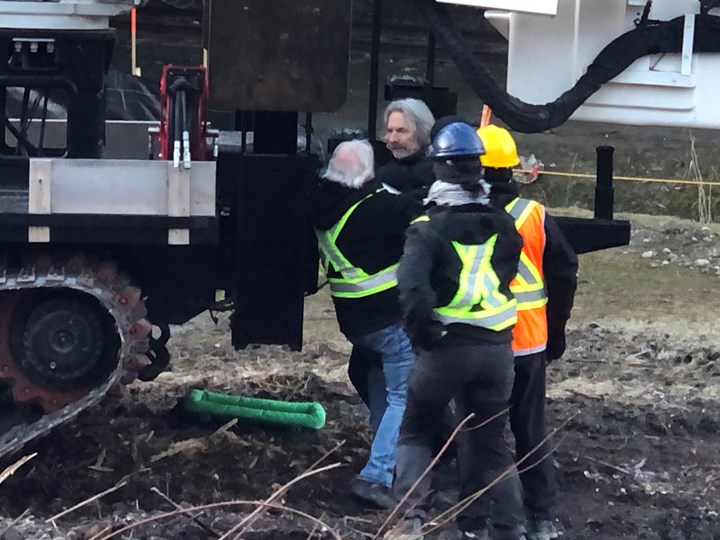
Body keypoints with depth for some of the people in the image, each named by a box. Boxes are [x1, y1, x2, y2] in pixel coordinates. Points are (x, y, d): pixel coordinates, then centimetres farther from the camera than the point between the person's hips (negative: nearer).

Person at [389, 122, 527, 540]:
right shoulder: (504, 227, 6)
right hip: (497, 346, 4)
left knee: (416, 431, 13)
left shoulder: (430, 228, -10)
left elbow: (413, 285, -22)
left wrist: (423, 333, -13)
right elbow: (510, 275, 7)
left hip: (449, 346, -4)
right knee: (490, 441, 16)